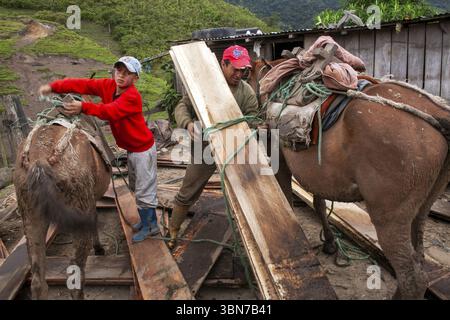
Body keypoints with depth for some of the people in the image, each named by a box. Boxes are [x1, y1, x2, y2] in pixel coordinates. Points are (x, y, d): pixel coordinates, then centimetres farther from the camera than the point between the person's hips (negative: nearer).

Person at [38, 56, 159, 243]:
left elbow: (111, 111, -42)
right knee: (136, 188, 20)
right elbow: (83, 85, -13)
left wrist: (83, 107, -54)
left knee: (143, 190, 3)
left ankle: (149, 226, 20)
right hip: (131, 148, 9)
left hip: (143, 149, -9)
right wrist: (54, 87, -25)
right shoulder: (109, 86, -5)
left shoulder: (132, 97, -27)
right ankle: (149, 220, 35)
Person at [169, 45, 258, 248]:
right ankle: (172, 232, 28)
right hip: (205, 148, -1)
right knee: (187, 193, 9)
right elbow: (182, 106, -7)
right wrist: (188, 123, -29)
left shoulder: (247, 91, -5)